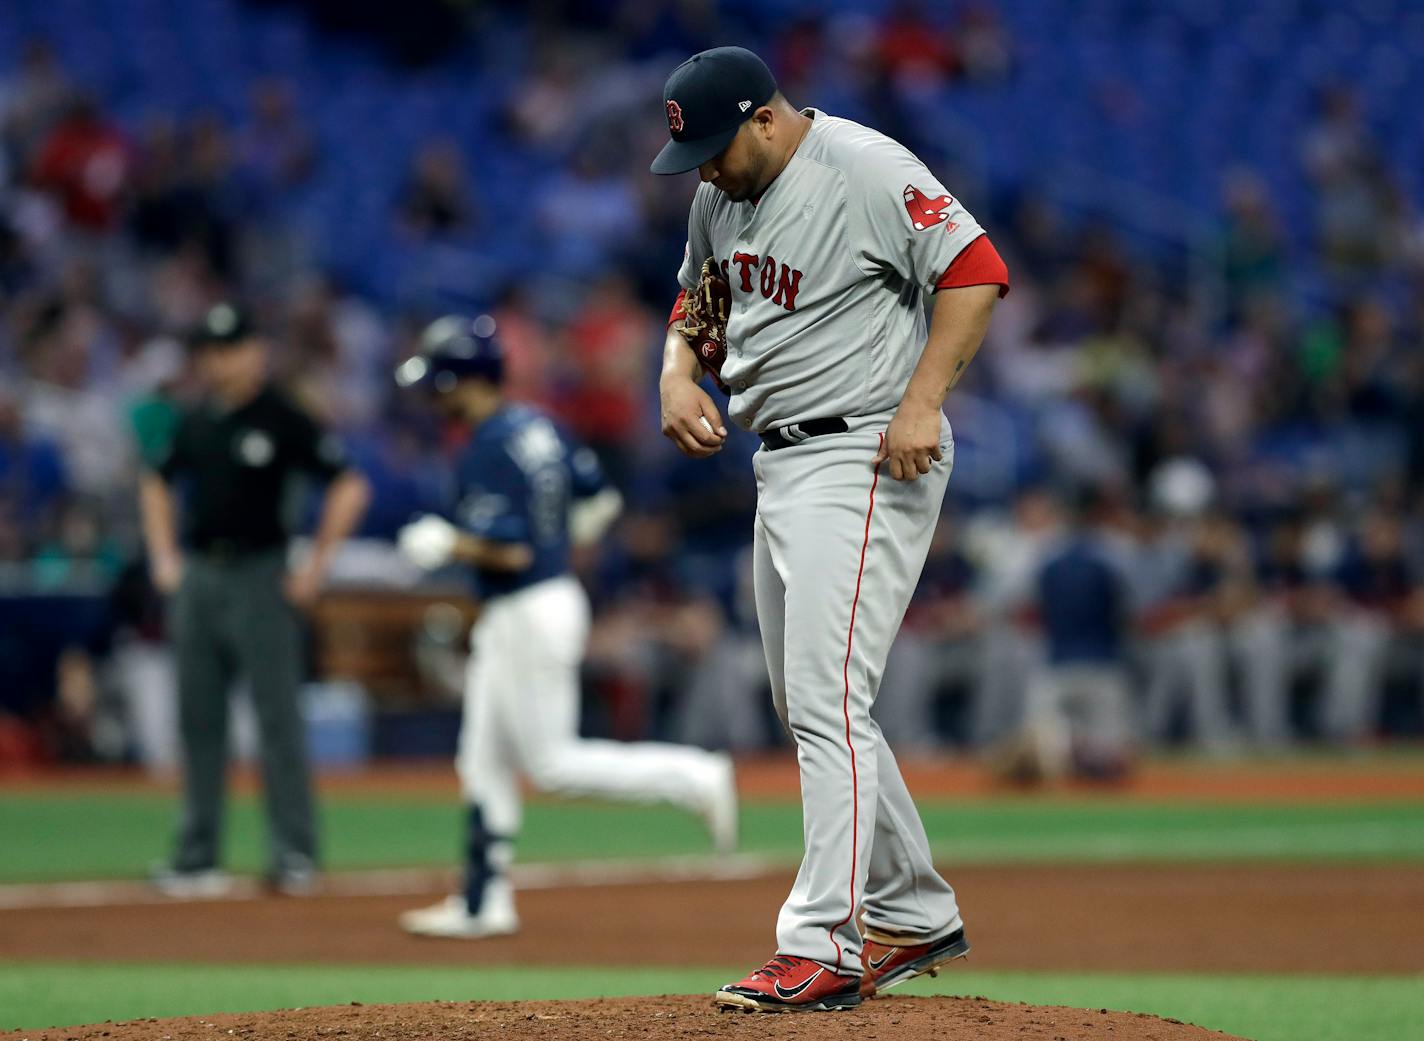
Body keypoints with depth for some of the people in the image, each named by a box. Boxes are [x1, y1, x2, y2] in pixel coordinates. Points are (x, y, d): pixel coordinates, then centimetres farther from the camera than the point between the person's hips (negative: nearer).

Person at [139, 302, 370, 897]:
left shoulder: (283, 420, -7)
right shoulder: (195, 423, 11)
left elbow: (349, 488, -9)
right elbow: (157, 484, 27)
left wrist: (315, 567, -10)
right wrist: (164, 557, 15)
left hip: (258, 577, -6)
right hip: (195, 577, 6)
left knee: (277, 715, -7)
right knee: (198, 719, 7)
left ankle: (295, 854, -4)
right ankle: (198, 856, 12)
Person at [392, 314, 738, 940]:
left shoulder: (488, 452, -20)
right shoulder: (537, 427, 9)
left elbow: (510, 551, -25)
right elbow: (598, 502, 15)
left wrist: (444, 545, -13)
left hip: (528, 616, -10)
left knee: (554, 764, -4)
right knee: (483, 763, 12)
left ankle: (694, 778, -3)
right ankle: (484, 903, 15)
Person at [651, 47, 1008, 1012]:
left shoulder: (867, 169, -16)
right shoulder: (722, 192, 10)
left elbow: (977, 269, -21)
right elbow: (698, 294, 26)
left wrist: (922, 402, -28)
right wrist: (678, 371, 5)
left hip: (867, 463, -10)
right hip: (780, 464, 10)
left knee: (826, 700, -16)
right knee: (807, 706, 14)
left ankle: (824, 949, -18)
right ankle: (917, 914, 25)